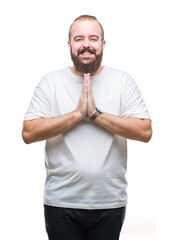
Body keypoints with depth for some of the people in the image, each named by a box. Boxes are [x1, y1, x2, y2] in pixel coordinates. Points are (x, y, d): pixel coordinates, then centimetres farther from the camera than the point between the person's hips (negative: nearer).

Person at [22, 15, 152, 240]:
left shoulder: (122, 81, 2)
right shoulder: (50, 82, 2)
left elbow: (145, 132, -8)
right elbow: (28, 133, -8)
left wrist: (95, 113, -14)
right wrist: (78, 113, -14)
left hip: (110, 202, 1)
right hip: (61, 202, 0)